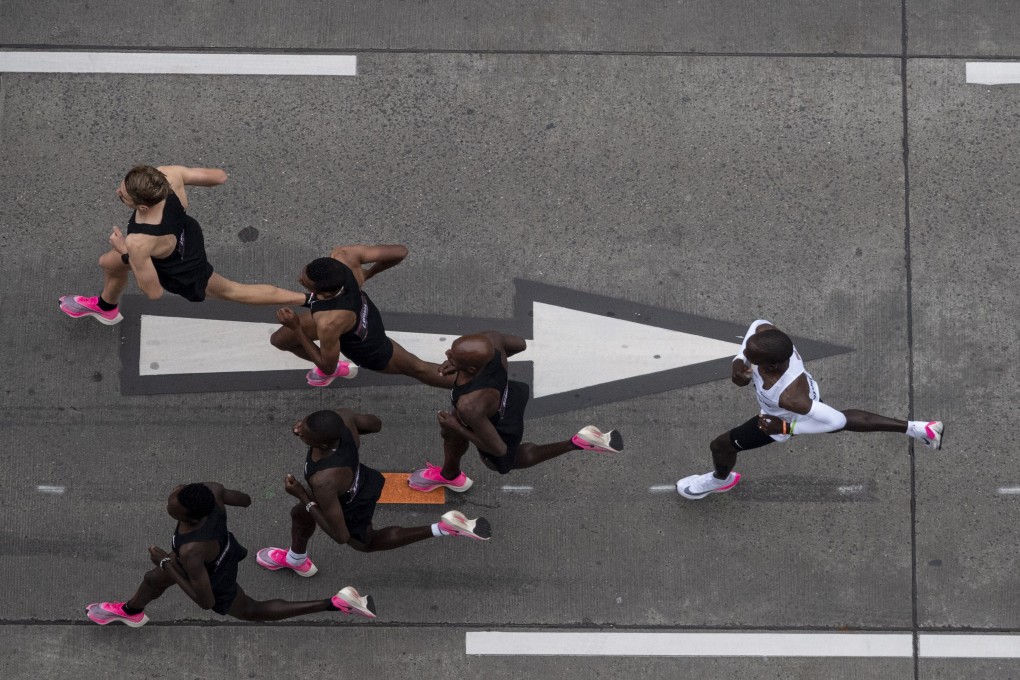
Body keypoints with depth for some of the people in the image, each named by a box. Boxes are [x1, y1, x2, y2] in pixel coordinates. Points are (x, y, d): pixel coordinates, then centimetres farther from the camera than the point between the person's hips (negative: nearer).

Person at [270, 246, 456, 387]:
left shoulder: (328, 324, -49)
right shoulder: (342, 255, -38)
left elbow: (328, 366, -28)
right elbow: (400, 252, -24)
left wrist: (296, 328, -30)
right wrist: (368, 273, -5)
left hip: (369, 350, -6)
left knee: (415, 368, 22)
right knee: (279, 340, 21)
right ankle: (334, 369, 49)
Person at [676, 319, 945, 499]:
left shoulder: (790, 398, -51)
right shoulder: (766, 333, -39)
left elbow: (835, 420, -37)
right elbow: (759, 324, -11)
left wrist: (786, 427, -31)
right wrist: (739, 361, -25)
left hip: (784, 419, -5)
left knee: (721, 445, 17)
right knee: (847, 420, 34)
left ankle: (721, 480, 54)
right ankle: (916, 428, 42)